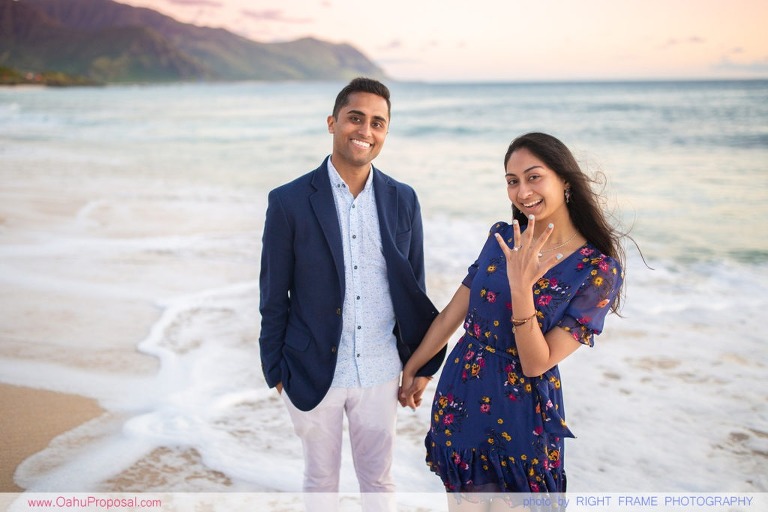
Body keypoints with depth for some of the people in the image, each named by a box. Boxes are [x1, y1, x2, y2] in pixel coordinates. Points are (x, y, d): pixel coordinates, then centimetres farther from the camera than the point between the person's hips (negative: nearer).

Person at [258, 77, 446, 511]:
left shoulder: (403, 200, -1)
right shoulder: (289, 202, -10)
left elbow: (414, 286, 6)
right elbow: (274, 297, -4)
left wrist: (421, 366, 7)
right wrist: (276, 371, -1)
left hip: (381, 373, 2)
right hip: (313, 373, -2)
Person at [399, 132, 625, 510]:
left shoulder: (599, 270, -16)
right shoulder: (503, 236, -2)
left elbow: (535, 364, -19)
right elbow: (453, 312, 7)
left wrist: (521, 288, -31)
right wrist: (411, 367, 14)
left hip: (519, 414, -4)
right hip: (458, 396, 4)